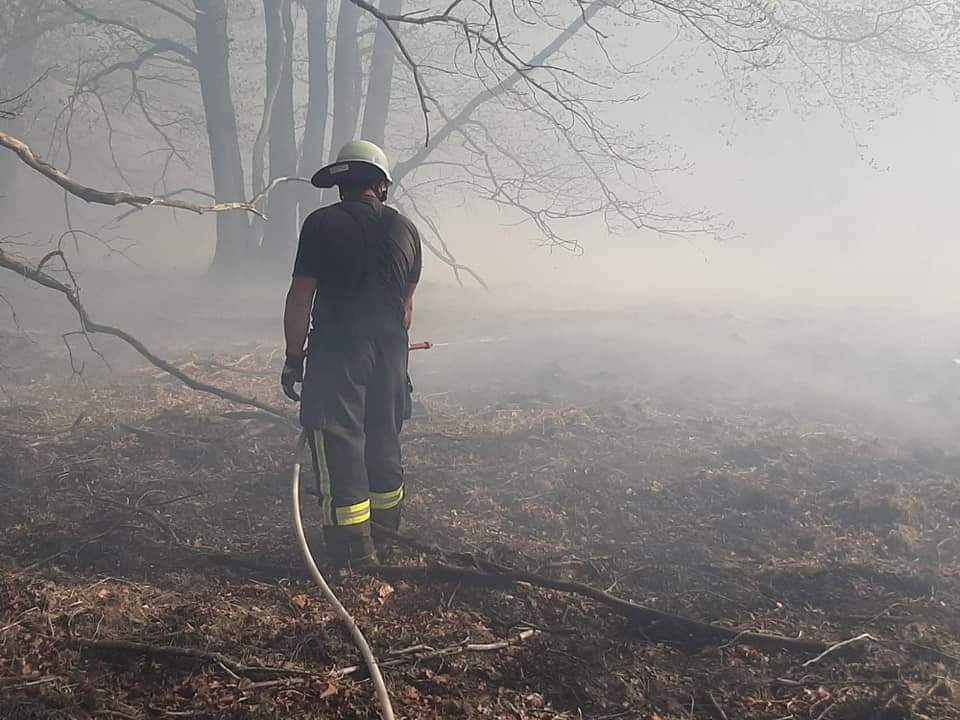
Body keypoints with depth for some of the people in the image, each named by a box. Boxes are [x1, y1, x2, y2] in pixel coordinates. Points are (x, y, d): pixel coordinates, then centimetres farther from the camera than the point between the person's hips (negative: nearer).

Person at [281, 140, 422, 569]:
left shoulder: (322, 224, -7)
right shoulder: (405, 230, 7)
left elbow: (300, 298, -9)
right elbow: (406, 305, 13)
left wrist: (293, 358, -1)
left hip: (336, 353, -5)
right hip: (391, 356, 5)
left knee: (338, 448, 0)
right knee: (384, 444, 17)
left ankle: (354, 552, 3)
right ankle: (383, 539, 29)